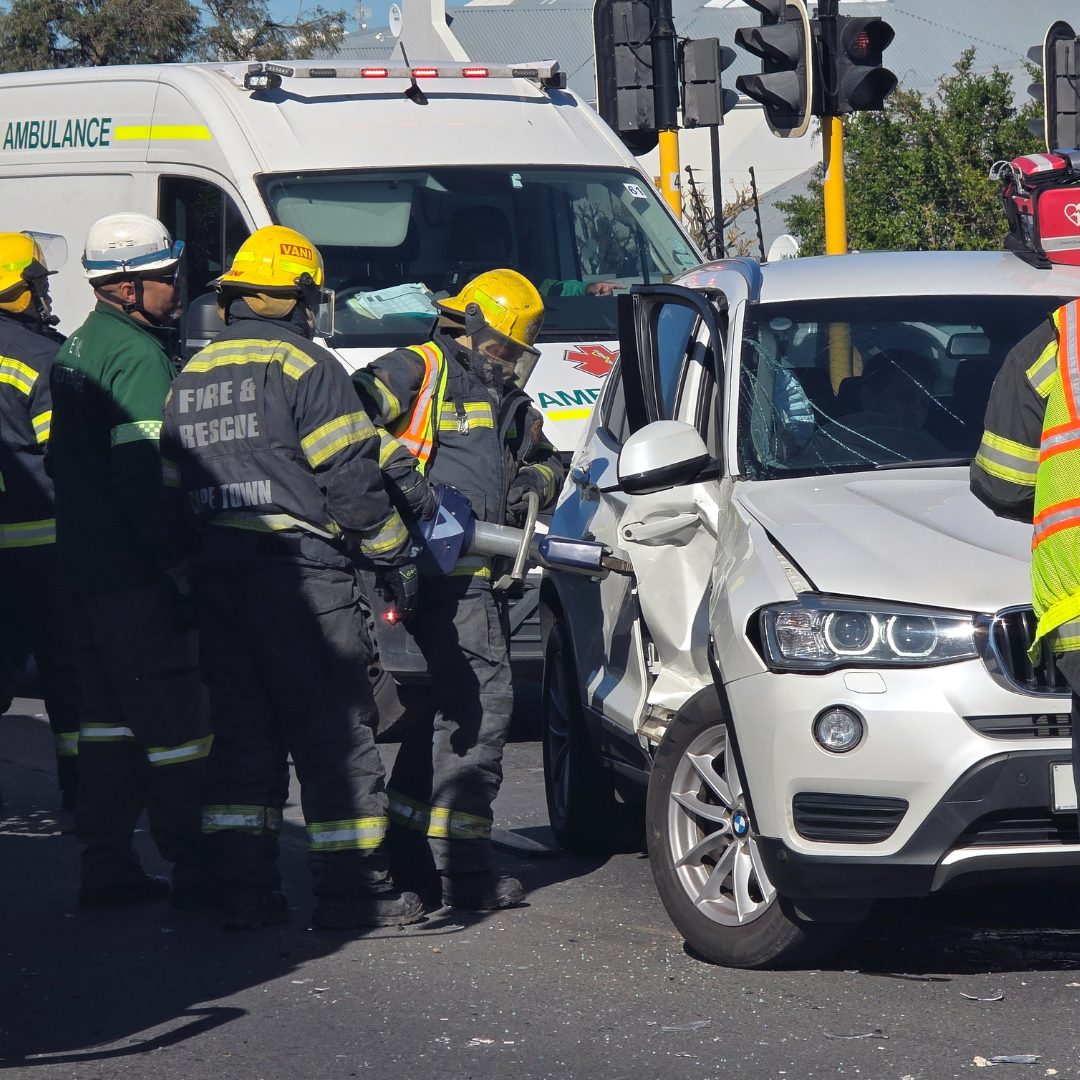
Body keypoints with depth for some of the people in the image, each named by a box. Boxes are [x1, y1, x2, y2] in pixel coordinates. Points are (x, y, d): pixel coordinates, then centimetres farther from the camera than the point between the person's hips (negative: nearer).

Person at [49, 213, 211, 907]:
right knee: (173, 716, -5)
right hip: (134, 568, -10)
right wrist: (179, 562, -19)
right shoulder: (139, 356, -16)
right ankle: (193, 869, -3)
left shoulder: (78, 348, 15)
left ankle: (107, 865, 17)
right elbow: (146, 473, -22)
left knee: (109, 713, 14)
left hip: (87, 563, 10)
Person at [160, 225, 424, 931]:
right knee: (335, 729, -3)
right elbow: (351, 476, -12)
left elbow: (174, 483, 18)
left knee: (241, 728, 11)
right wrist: (395, 556, -3)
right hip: (300, 573, -7)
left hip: (215, 573, 7)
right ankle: (352, 888, -3)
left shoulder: (191, 377, 16)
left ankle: (244, 887, 9)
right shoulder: (303, 366, -8)